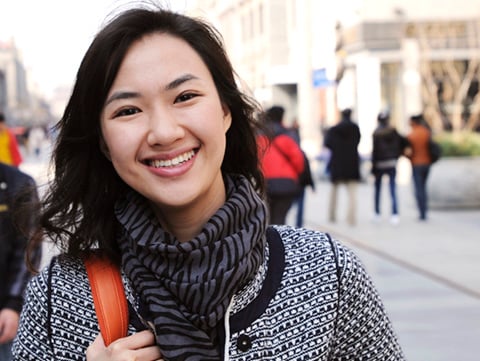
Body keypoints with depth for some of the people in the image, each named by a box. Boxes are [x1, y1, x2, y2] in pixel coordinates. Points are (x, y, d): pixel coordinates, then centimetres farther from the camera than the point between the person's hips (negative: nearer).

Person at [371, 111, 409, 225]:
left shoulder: (376, 134, -10)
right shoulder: (394, 132, 1)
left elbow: (375, 151, -11)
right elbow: (404, 142, 3)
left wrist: (373, 168, -8)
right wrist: (397, 155, 16)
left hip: (379, 164, -2)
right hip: (392, 164, 2)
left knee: (377, 189, 14)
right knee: (393, 190, -1)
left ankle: (377, 213, 19)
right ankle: (395, 214, -13)